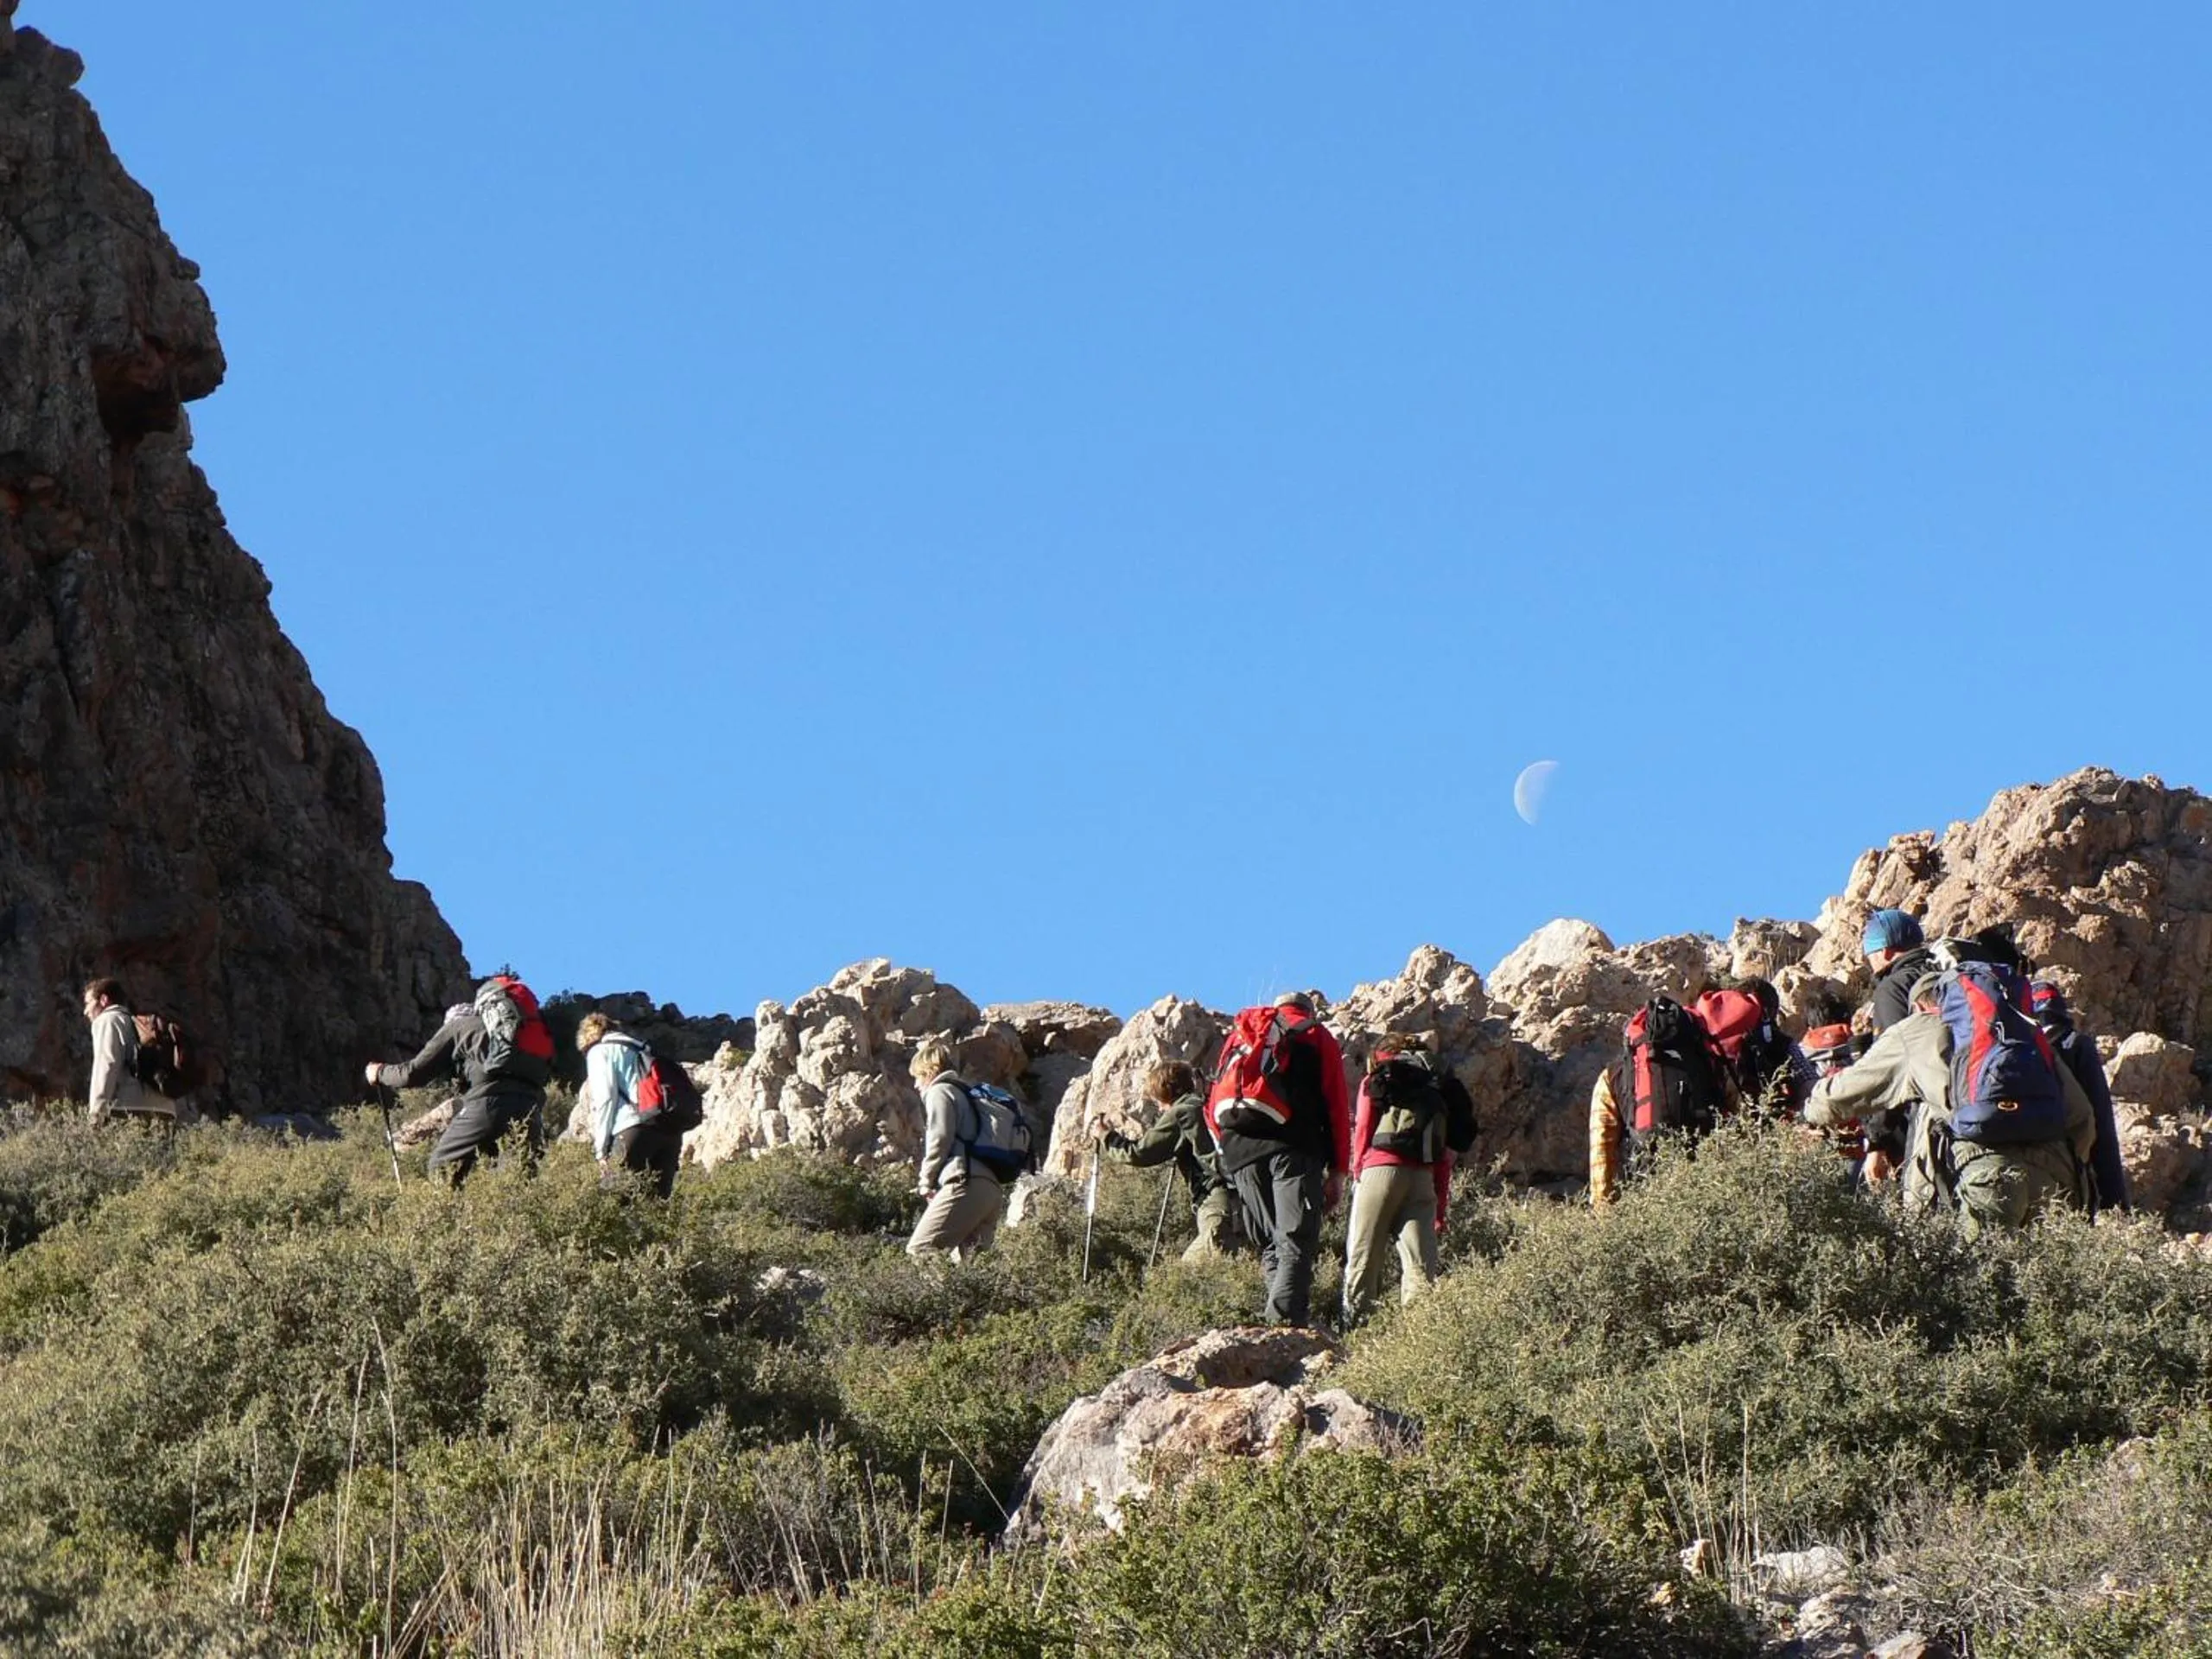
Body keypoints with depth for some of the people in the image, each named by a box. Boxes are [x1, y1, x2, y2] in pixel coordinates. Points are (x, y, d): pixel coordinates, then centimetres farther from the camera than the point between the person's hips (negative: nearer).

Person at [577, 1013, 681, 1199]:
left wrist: (601, 1148, 2)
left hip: (635, 1127, -7)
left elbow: (605, 1098, -1)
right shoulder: (640, 1049, 33)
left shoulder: (599, 1051, 13)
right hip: (670, 1129, 7)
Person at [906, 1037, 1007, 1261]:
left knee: (919, 1252, -13)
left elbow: (940, 1138, -7)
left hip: (966, 1184, -9)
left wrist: (926, 1181, 5)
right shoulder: (968, 1093, 33)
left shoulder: (939, 1091, 6)